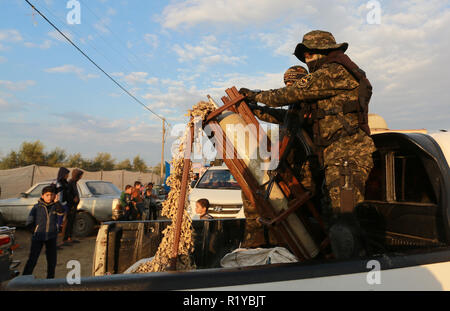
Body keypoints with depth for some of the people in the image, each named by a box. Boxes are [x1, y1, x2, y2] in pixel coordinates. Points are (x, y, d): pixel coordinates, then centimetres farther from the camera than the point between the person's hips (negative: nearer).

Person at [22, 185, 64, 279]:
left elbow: (61, 212, -21)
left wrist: (56, 201, -24)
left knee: (52, 259, 9)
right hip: (38, 237, -2)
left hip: (51, 237, 2)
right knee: (32, 259, -3)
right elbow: (29, 223, 1)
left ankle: (50, 278, 24)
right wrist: (36, 230, -4)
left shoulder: (55, 206, 1)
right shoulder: (37, 207, -3)